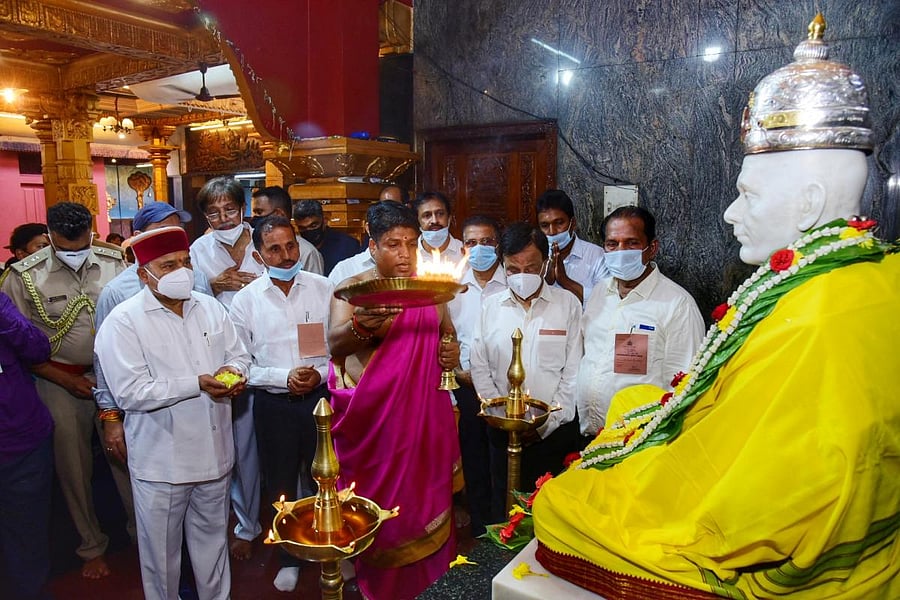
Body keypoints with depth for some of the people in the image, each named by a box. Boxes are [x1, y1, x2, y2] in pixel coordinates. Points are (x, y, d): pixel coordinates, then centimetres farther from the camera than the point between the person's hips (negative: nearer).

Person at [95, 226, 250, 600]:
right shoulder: (124, 322, -13)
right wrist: (197, 384, -25)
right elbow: (130, 393, -20)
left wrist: (233, 370, -15)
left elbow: (239, 355, 9)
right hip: (160, 460, -4)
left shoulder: (210, 308, 3)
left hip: (213, 452, 5)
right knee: (162, 549, 14)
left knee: (213, 538, 23)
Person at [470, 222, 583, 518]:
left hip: (555, 430, -1)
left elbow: (573, 372, -4)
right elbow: (479, 367, 3)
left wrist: (547, 424, -8)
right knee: (504, 508, 13)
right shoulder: (490, 307, 3)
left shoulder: (568, 304, -2)